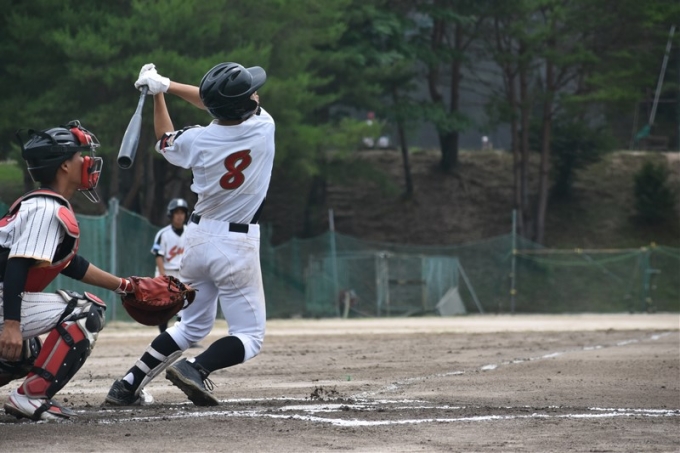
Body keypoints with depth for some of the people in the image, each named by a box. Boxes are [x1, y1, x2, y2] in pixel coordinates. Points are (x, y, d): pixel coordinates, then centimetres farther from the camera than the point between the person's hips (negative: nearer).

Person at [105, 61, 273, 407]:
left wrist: (158, 94, 20)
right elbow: (211, 102, 2)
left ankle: (129, 383, 12)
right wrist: (167, 85, 5)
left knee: (193, 325, 22)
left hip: (198, 238, 4)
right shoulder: (263, 127, -15)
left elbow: (164, 141, 14)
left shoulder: (197, 140, -12)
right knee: (249, 338, 3)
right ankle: (197, 368, -25)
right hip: (237, 245, -4)